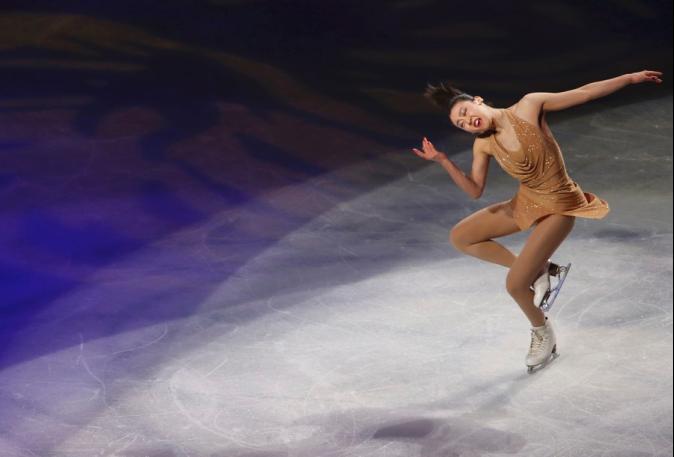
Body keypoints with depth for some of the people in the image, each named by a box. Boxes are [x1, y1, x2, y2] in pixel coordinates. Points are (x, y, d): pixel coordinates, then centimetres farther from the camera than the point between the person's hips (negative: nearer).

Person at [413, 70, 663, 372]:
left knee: (515, 285, -11)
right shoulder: (483, 145, -5)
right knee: (460, 238, 4)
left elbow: (584, 93, -13)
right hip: (526, 203, 6)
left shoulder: (529, 106, -18)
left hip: (558, 208, -6)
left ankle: (543, 333, 21)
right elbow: (475, 191, -3)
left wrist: (631, 78, -13)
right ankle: (537, 269, 10)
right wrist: (443, 161, -16)